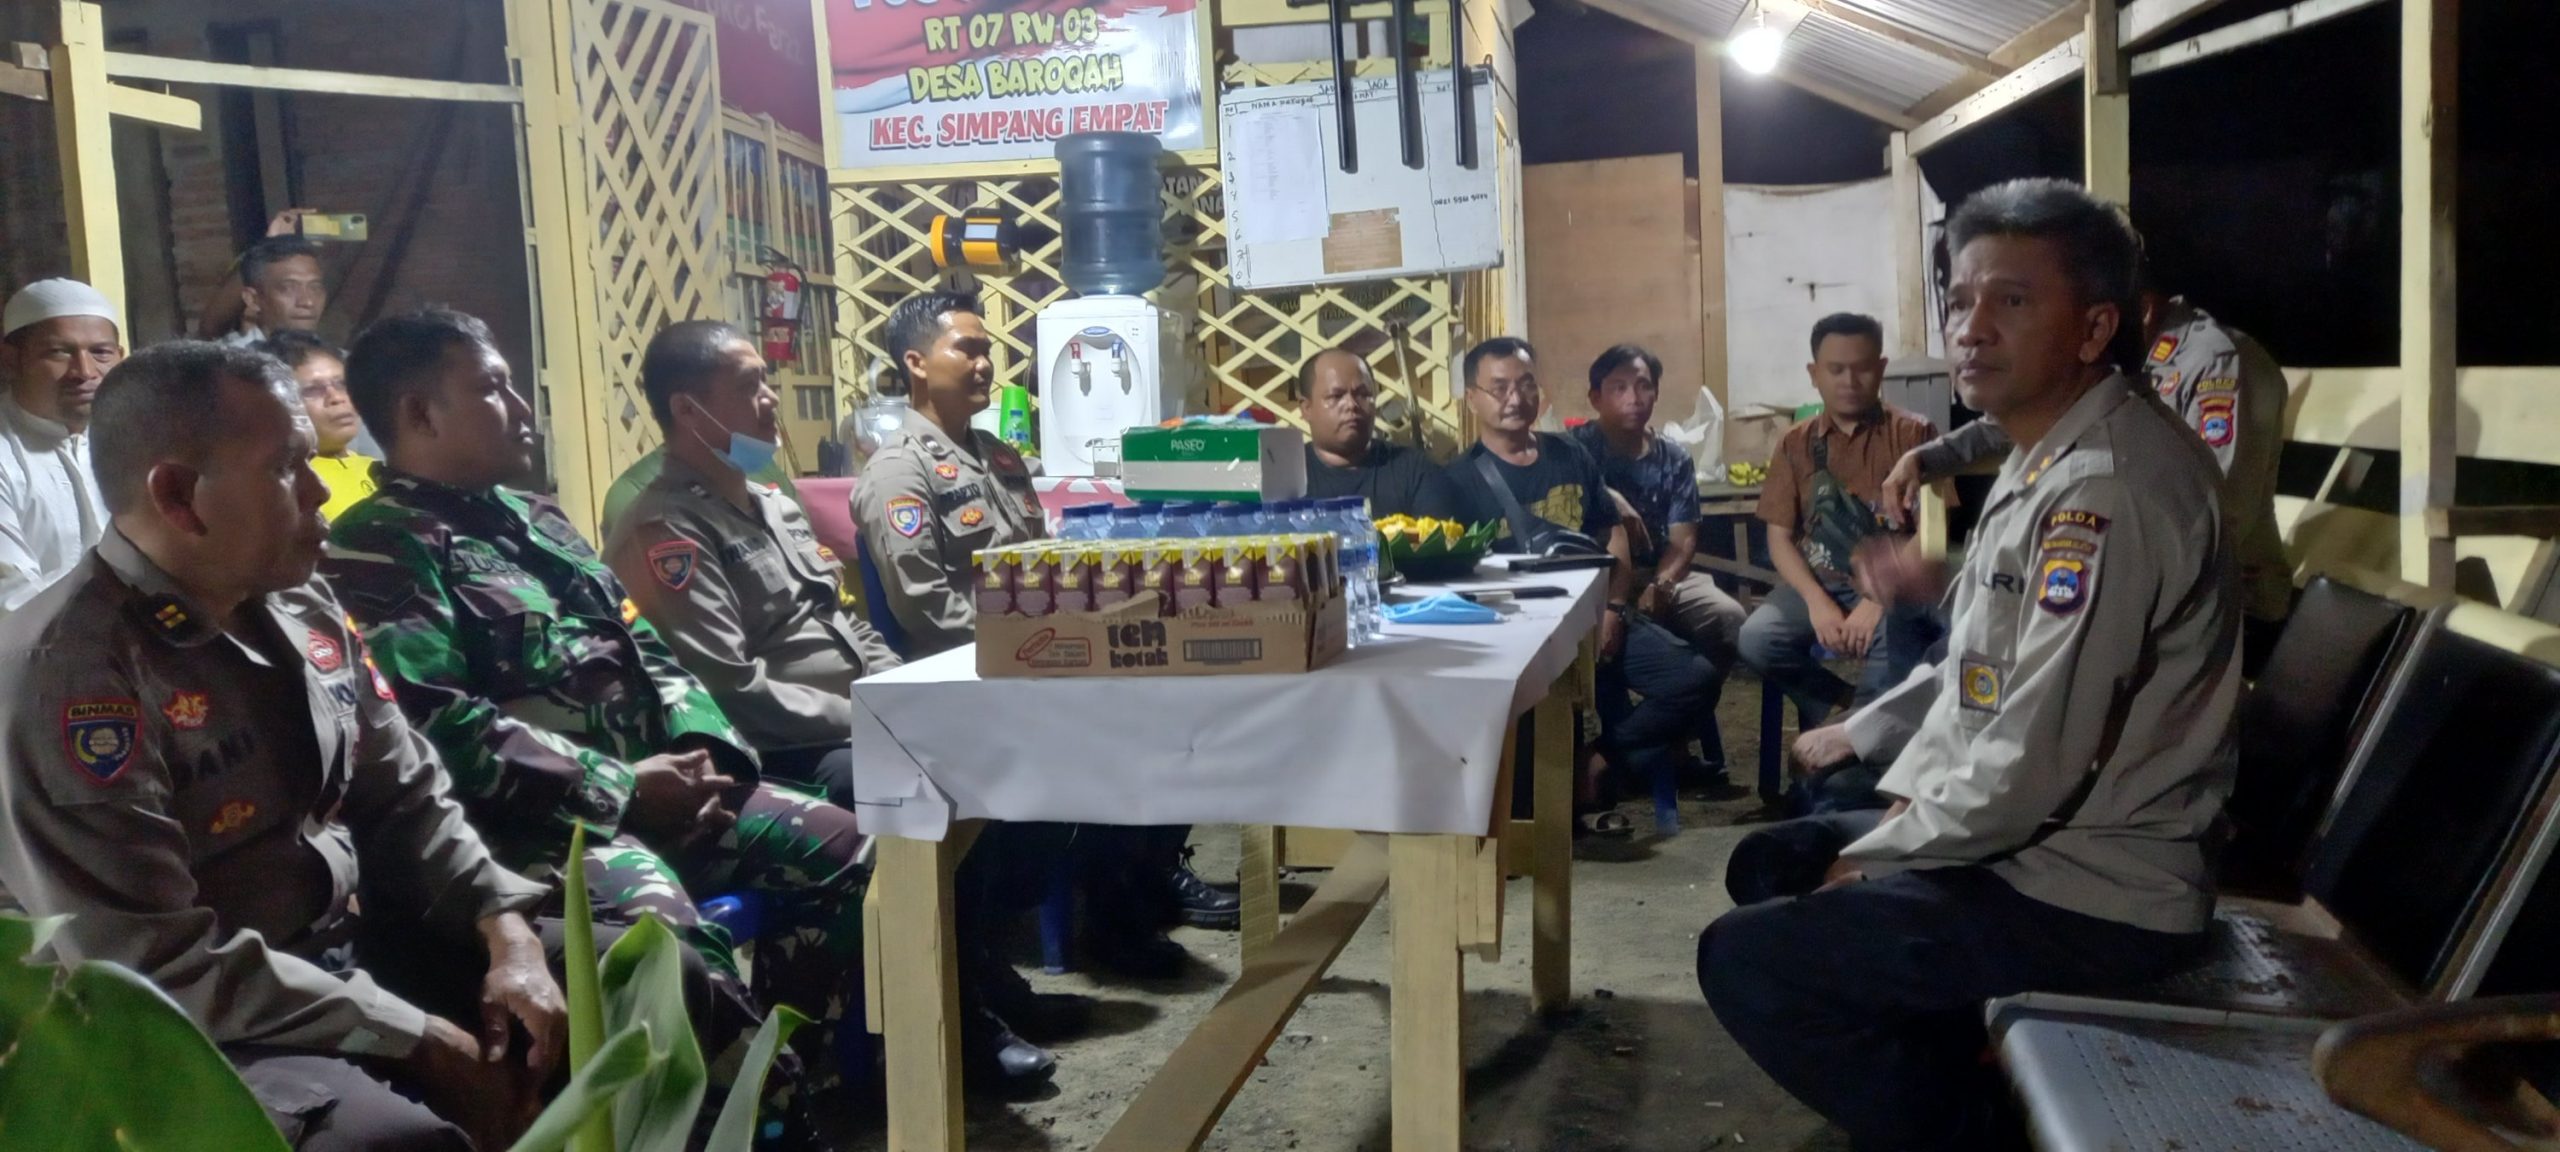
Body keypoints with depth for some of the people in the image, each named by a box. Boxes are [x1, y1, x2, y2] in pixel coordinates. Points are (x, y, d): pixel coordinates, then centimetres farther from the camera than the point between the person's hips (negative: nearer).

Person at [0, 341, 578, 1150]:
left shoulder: (301, 607, 5)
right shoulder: (69, 672, -19)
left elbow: (406, 797, 12)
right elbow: (164, 968, -23)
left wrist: (507, 931, -6)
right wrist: (420, 1040, -20)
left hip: (355, 957, 8)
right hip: (201, 1036, -8)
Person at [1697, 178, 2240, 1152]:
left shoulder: (2107, 486, -24)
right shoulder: (2051, 456, 9)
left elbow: (2034, 766, -27)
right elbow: (1980, 668, 17)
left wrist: (1878, 855, -13)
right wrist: (1902, 797, 7)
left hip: (2092, 894, -10)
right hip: (2032, 842, 10)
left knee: (1744, 961, -15)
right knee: (1772, 865, 18)